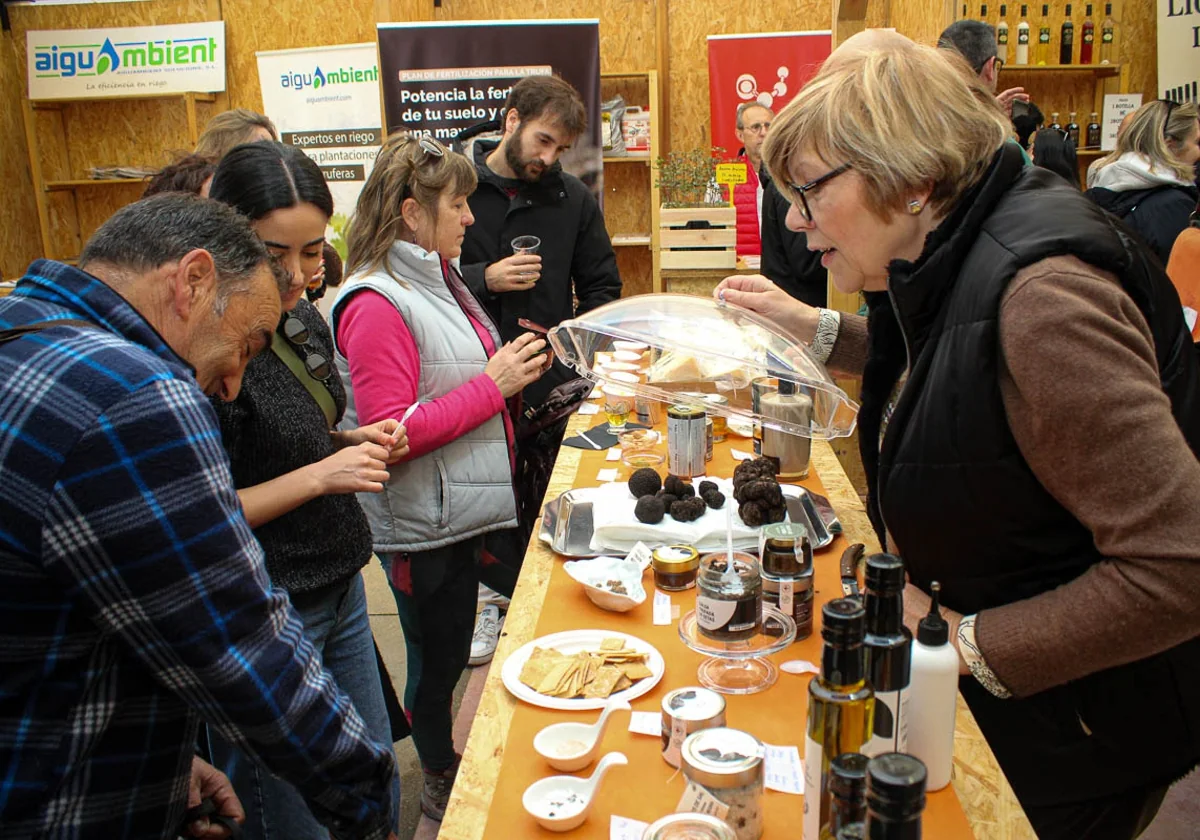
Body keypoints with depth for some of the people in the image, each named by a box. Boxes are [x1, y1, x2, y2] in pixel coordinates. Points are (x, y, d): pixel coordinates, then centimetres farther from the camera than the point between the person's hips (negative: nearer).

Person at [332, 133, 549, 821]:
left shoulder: (439, 279, 9)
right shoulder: (375, 302, -21)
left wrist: (513, 365, 7)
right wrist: (492, 384, -22)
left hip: (466, 507, 9)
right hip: (423, 526, -9)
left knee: (450, 652, 22)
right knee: (439, 659, 11)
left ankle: (458, 765, 41)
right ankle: (441, 784, 34)